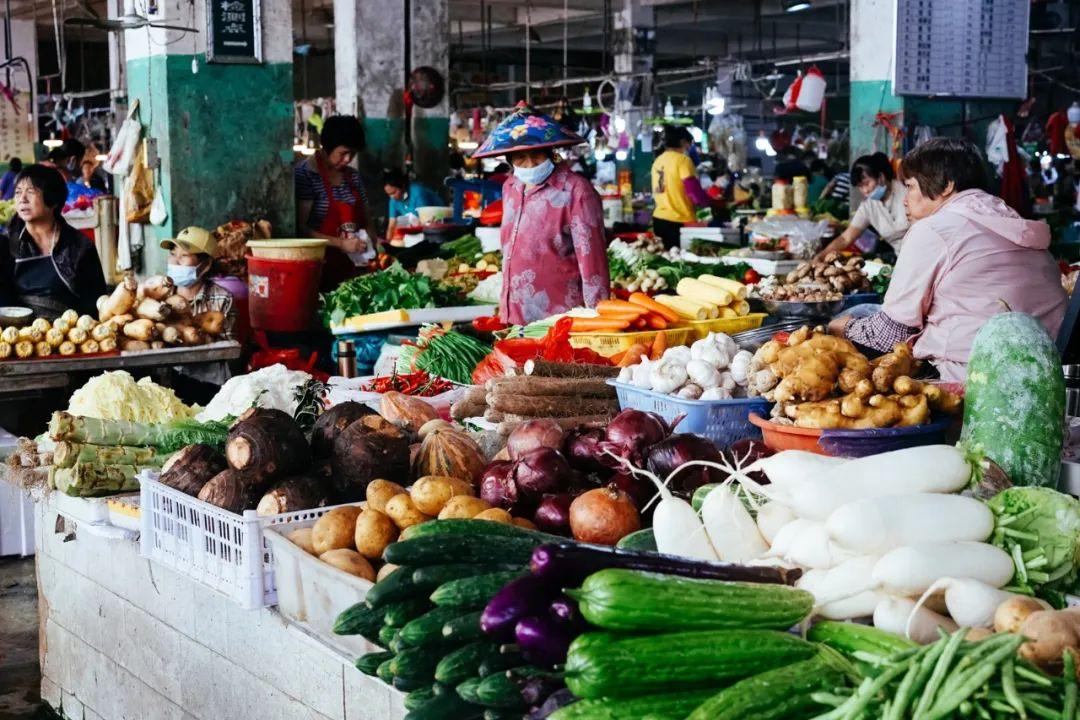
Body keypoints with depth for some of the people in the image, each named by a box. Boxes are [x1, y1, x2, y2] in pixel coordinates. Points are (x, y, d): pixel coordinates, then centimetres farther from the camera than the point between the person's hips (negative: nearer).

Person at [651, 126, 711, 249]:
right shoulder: (683, 160, -9)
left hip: (659, 219, 7)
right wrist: (710, 202, 4)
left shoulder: (657, 161, 11)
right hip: (680, 221, -7)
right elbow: (694, 191, -13)